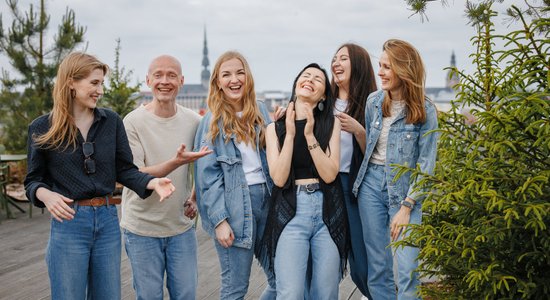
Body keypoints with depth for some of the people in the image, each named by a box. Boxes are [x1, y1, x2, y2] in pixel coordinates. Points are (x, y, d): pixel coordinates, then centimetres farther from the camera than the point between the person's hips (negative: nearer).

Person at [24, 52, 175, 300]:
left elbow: (124, 170, 6)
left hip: (108, 220, 3)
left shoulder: (111, 121, 4)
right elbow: (33, 179, 4)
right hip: (68, 222, -3)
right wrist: (45, 194, -19)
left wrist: (153, 182, -13)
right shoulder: (42, 129, -2)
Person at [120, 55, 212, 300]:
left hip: (181, 226, 3)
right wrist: (177, 162, -30)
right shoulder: (133, 122, -11)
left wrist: (195, 198, 2)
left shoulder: (194, 121, 1)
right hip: (142, 228, -3)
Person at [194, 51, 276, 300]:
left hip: (266, 199, 5)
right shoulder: (212, 122, -4)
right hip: (234, 205, -5)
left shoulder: (261, 111, 10)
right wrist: (219, 220, -14)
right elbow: (208, 175, -8)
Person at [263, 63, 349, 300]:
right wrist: (290, 134, -8)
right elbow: (279, 178, -5)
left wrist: (310, 135, -12)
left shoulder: (331, 123, 7)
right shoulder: (275, 128, 7)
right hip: (290, 213, -1)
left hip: (327, 212, 1)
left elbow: (329, 174, -5)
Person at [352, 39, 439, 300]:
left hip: (405, 188, -3)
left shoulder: (425, 111, -8)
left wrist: (406, 207, -13)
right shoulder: (374, 101, 3)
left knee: (408, 270, -11)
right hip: (372, 182, 3)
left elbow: (426, 165, -8)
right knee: (378, 265, 6)